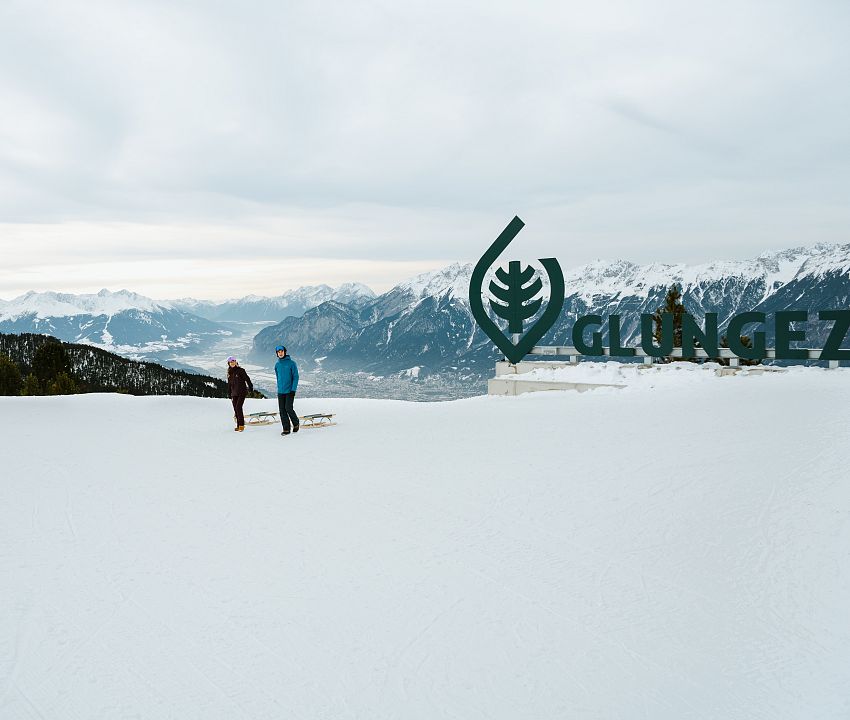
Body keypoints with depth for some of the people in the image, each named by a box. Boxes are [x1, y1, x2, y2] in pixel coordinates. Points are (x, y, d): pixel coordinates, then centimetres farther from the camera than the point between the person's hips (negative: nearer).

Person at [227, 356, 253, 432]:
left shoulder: (240, 370, -4)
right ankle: (238, 425, 11)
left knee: (238, 407, -15)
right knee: (235, 409, 3)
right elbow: (229, 385, 18)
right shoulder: (229, 373, 13)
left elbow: (247, 379, -4)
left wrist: (250, 387, -9)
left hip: (242, 392, -6)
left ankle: (241, 425, -12)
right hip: (234, 393, 6)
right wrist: (230, 395, 17)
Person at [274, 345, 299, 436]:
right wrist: (279, 388, 17)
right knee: (282, 410, 2)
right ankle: (286, 429, 7)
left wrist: (293, 389, -13)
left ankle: (295, 423, 13)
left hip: (290, 391, -5)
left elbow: (295, 377, -7)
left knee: (288, 408, -11)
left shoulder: (291, 363, -5)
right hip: (280, 391, 5)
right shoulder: (277, 365, 10)